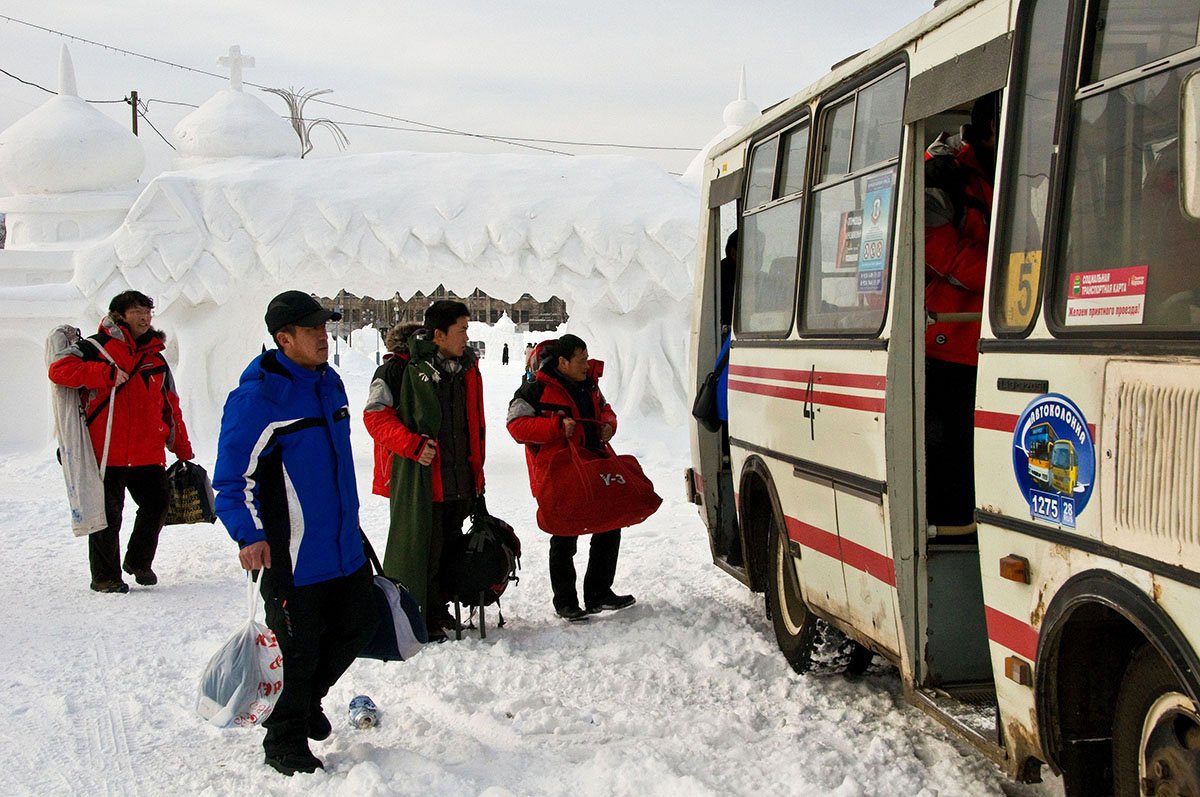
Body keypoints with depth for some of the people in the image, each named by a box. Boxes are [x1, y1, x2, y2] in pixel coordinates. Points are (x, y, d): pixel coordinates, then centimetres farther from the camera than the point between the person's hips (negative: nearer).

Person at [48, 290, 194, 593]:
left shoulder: (156, 359, 17)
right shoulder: (94, 348, 1)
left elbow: (171, 407, 20)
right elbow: (59, 369, -16)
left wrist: (183, 451, 18)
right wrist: (108, 374, -22)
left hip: (149, 454, 5)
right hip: (107, 452, -5)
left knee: (157, 506, 5)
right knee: (108, 515, 0)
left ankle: (139, 562, 28)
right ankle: (105, 576, 14)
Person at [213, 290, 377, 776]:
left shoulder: (328, 382, 9)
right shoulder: (258, 395, -17)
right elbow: (232, 476, -16)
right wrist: (249, 535, -24)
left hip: (343, 546, 8)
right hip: (290, 554, -8)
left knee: (358, 625, 16)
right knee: (298, 648, 1)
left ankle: (307, 699, 40)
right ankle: (285, 743, 22)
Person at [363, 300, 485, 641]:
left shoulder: (467, 367, 10)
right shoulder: (401, 370, -11)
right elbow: (375, 415, -9)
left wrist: (477, 470, 17)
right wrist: (413, 445, -18)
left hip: (460, 481, 7)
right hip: (419, 479, -6)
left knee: (450, 546, 14)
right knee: (421, 547, -2)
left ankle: (439, 610, 29)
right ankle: (419, 621, 11)